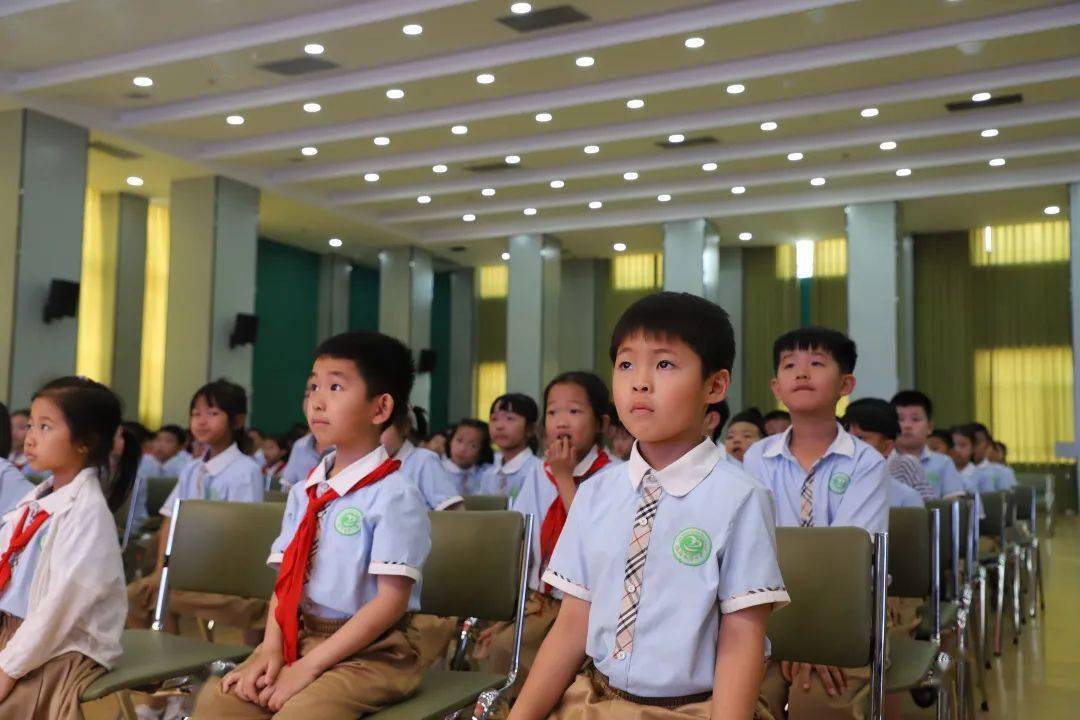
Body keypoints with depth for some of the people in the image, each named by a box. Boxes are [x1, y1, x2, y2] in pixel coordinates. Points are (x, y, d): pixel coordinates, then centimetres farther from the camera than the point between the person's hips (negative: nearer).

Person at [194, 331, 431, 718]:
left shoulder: (395, 495, -14)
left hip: (369, 651, -6)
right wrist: (271, 648, -8)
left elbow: (391, 600, -18)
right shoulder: (304, 492, 10)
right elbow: (285, 580, 10)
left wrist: (310, 665, -18)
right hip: (299, 639, 7)